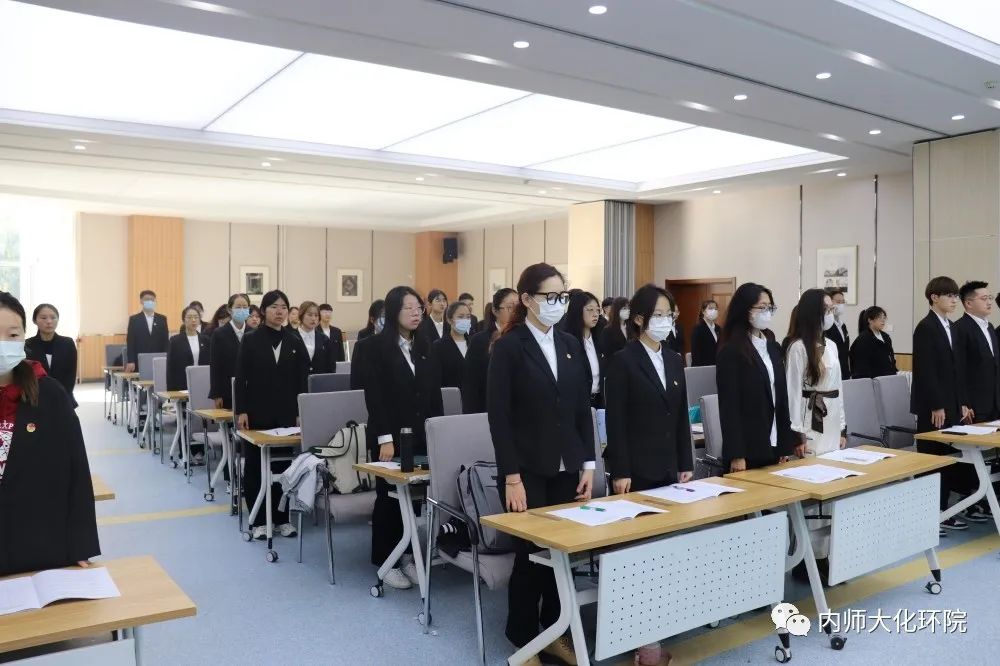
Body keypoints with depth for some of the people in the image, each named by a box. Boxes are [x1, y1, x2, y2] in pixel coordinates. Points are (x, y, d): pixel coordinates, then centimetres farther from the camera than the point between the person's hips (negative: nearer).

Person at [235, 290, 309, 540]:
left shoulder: (295, 342, 6)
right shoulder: (250, 340, 0)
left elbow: (301, 380, 5)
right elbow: (241, 378, -2)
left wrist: (300, 412, -1)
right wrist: (241, 411, -9)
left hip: (286, 414, 2)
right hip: (257, 413, -2)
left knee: (284, 466, 6)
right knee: (255, 467, 5)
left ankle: (282, 518, 17)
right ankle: (258, 521, 14)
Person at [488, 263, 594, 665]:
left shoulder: (570, 345, 8)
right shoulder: (509, 347, -9)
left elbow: (582, 408, 11)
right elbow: (498, 416, -12)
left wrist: (588, 464, 5)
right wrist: (512, 477, -16)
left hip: (566, 468, 5)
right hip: (528, 471, -5)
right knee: (531, 552, 3)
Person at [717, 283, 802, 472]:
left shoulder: (773, 348, 12)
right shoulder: (730, 352, -10)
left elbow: (782, 397, 14)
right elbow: (729, 405, -14)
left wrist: (787, 442, 10)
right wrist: (736, 454, -17)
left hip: (773, 446, 7)